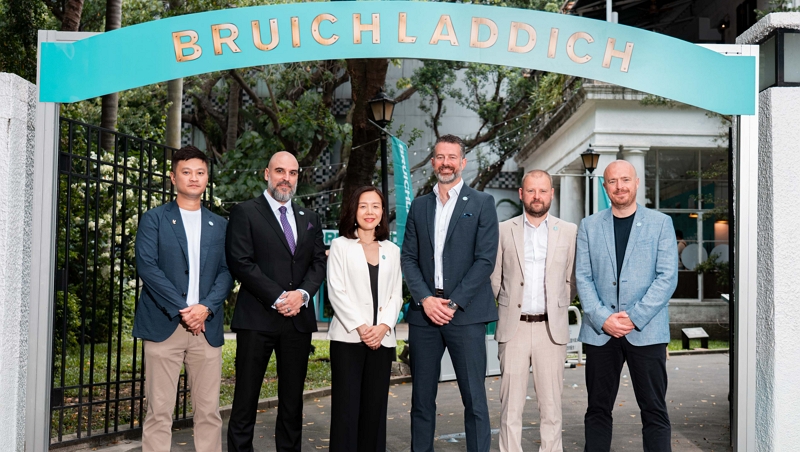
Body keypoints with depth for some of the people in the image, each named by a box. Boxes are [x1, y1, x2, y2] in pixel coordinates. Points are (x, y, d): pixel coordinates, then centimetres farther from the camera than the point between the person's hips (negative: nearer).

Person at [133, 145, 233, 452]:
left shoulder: (219, 225, 16)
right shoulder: (154, 219, 6)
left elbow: (226, 272, 8)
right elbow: (147, 266, -6)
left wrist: (206, 307, -10)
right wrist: (182, 310, -12)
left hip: (207, 326, 3)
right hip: (164, 324, -3)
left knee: (209, 411, 4)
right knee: (159, 411, -1)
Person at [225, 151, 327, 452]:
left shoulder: (310, 219, 18)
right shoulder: (245, 213, 2)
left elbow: (319, 263, 11)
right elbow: (241, 263, -7)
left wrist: (302, 293, -9)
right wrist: (277, 297, -14)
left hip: (299, 318, 4)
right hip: (257, 318, -4)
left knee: (293, 399, 8)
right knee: (246, 398, -1)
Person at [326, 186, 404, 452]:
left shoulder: (392, 250, 15)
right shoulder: (341, 245, 5)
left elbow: (396, 295, 10)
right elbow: (336, 291, -3)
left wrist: (383, 326, -8)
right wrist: (360, 327, -12)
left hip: (382, 339, 3)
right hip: (348, 337, -3)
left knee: (375, 407, 4)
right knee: (346, 407, -4)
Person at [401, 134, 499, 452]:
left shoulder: (482, 204, 4)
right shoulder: (419, 206, 15)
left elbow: (485, 260, -4)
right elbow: (409, 258, 10)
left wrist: (453, 303, -11)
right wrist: (425, 299, -6)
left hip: (465, 313, -3)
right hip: (424, 312, 4)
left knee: (474, 398, -2)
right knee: (422, 398, 8)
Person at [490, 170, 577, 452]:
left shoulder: (569, 232, 6)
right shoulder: (504, 230, 5)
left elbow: (571, 281, 11)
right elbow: (494, 280, 9)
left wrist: (556, 310, 12)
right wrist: (506, 311, 10)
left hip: (551, 329, 0)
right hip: (513, 328, 0)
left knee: (551, 407, 3)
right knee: (511, 407, 2)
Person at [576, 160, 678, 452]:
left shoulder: (660, 223, 5)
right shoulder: (589, 226, 10)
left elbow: (667, 277, -3)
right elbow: (583, 278, 4)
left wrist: (634, 317, -11)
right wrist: (603, 318, -9)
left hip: (646, 331, -2)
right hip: (600, 330, 2)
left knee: (654, 411, 2)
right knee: (598, 409, 8)